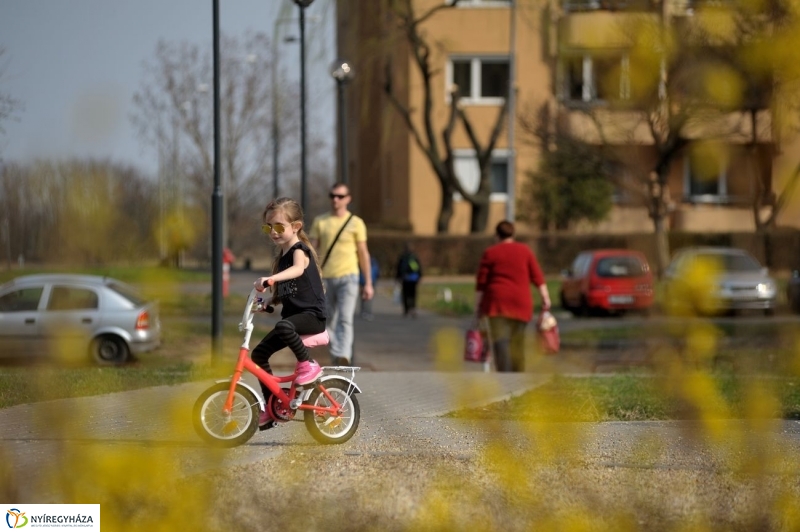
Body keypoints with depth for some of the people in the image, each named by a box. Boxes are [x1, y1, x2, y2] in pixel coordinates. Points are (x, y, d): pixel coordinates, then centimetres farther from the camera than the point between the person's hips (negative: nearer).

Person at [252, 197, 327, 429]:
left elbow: (298, 269, -37)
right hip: (292, 315, 9)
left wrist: (271, 279, -53)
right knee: (259, 353, 1)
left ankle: (307, 365, -18)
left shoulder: (299, 249, -11)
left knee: (284, 326, -40)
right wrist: (268, 302, 9)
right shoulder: (281, 255, 16)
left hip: (312, 315, -9)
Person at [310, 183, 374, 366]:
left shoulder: (356, 223, 2)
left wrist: (368, 283, 4)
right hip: (326, 278, 3)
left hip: (348, 277, -3)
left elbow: (363, 253, 6)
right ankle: (337, 355, 26)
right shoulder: (320, 221, 7)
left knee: (345, 320, -17)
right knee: (330, 322, 11)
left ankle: (343, 358, -28)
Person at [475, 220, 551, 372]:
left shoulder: (490, 253, 4)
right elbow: (537, 276, 2)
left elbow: (481, 282, 2)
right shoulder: (525, 251, 10)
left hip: (497, 302, -3)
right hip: (521, 303, 3)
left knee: (500, 341, -13)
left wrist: (478, 305, 7)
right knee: (517, 342, 13)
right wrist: (545, 297, 2)